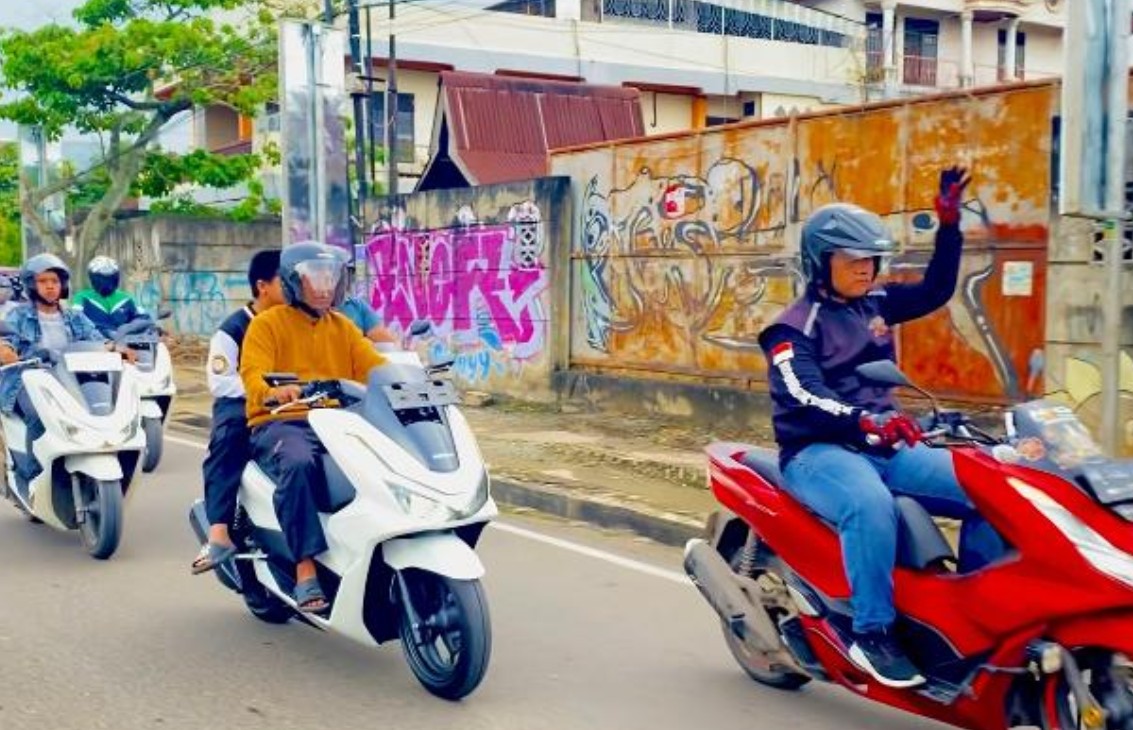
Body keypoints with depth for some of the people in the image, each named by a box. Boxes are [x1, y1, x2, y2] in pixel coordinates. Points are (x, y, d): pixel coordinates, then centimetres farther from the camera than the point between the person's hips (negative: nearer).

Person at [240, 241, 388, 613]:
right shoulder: (267, 324, 5)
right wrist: (274, 391, -34)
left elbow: (375, 368, 7)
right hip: (280, 423, -4)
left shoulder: (343, 327, 20)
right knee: (298, 463, -39)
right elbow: (252, 375, -11)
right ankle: (305, 572, -38)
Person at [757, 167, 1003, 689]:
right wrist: (864, 423, -39)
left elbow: (936, 291, 23)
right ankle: (872, 633, -31)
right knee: (870, 505, -40)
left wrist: (949, 223, 11)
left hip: (886, 445, 7)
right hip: (819, 451, -7)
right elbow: (802, 399, -22)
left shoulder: (875, 304, 14)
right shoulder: (794, 327, -6)